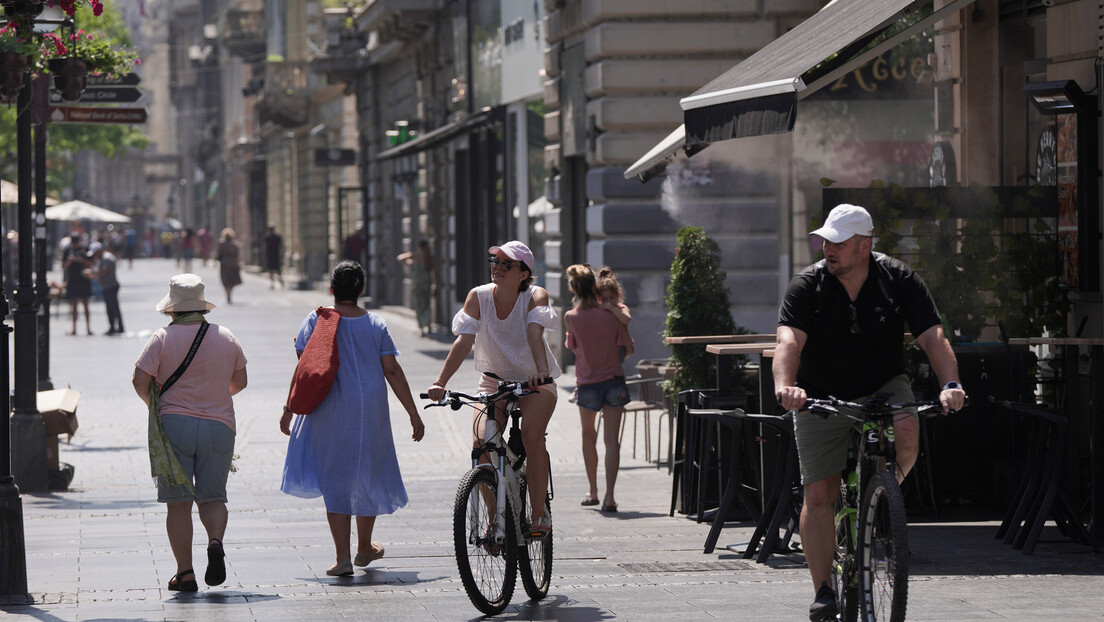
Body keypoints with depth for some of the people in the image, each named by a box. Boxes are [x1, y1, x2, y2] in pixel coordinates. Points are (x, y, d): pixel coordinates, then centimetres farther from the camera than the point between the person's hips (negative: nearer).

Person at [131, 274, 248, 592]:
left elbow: (140, 380, -10)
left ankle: (185, 572, 0)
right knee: (212, 497, 11)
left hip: (174, 424, -2)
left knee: (178, 503, 4)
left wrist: (154, 404, 10)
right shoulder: (225, 337, 5)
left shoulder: (162, 338, -5)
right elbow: (240, 381, 13)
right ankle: (215, 542, -19)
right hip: (219, 425, 2)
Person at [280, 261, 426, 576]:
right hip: (370, 413, 1)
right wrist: (414, 414, 2)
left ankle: (343, 556, -5)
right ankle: (365, 548, 33)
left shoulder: (316, 320, -4)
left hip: (330, 413, -1)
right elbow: (393, 371, -2)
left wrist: (289, 409, 1)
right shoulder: (375, 324, 0)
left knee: (335, 482, 4)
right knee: (368, 476, 18)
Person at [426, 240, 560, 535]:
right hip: (494, 379, 2)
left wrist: (541, 371, -52)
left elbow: (535, 334, -34)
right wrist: (440, 383, -33)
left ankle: (538, 514, -16)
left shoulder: (535, 296, -16)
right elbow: (463, 341, -20)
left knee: (532, 436, -28)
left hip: (534, 381, -2)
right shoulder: (478, 297, -11)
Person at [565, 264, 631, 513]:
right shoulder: (611, 313, -8)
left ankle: (593, 492, 24)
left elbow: (574, 347, 2)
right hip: (614, 379, 0)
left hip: (587, 383, 0)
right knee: (611, 439, -1)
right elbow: (623, 345, 0)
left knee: (588, 436, 20)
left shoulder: (571, 317, -9)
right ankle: (609, 496, -9)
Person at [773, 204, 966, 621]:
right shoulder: (807, 286, -13)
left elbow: (933, 337, -19)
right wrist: (785, 385, -48)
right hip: (822, 398, 0)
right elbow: (789, 340, -28)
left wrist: (950, 385, -37)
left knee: (905, 430, -33)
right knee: (818, 495, -6)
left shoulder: (899, 281, -11)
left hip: (883, 388, 0)